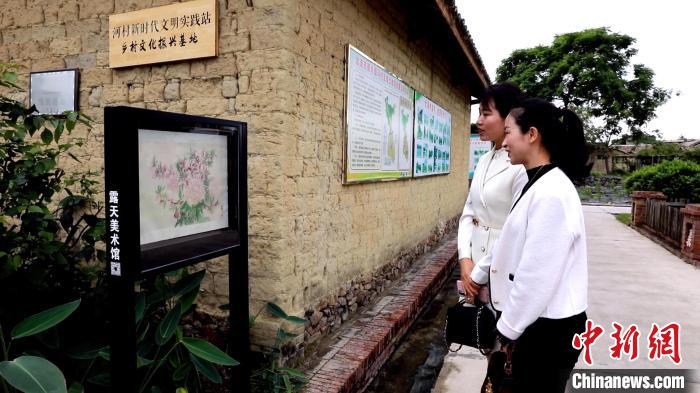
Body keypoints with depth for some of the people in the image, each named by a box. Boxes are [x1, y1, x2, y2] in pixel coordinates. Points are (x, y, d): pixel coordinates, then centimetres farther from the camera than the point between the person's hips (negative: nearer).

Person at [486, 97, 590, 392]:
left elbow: (539, 273, -24)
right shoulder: (537, 184, 7)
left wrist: (509, 327, -13)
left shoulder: (551, 192, -23)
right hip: (535, 320, 8)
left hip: (549, 327, -8)